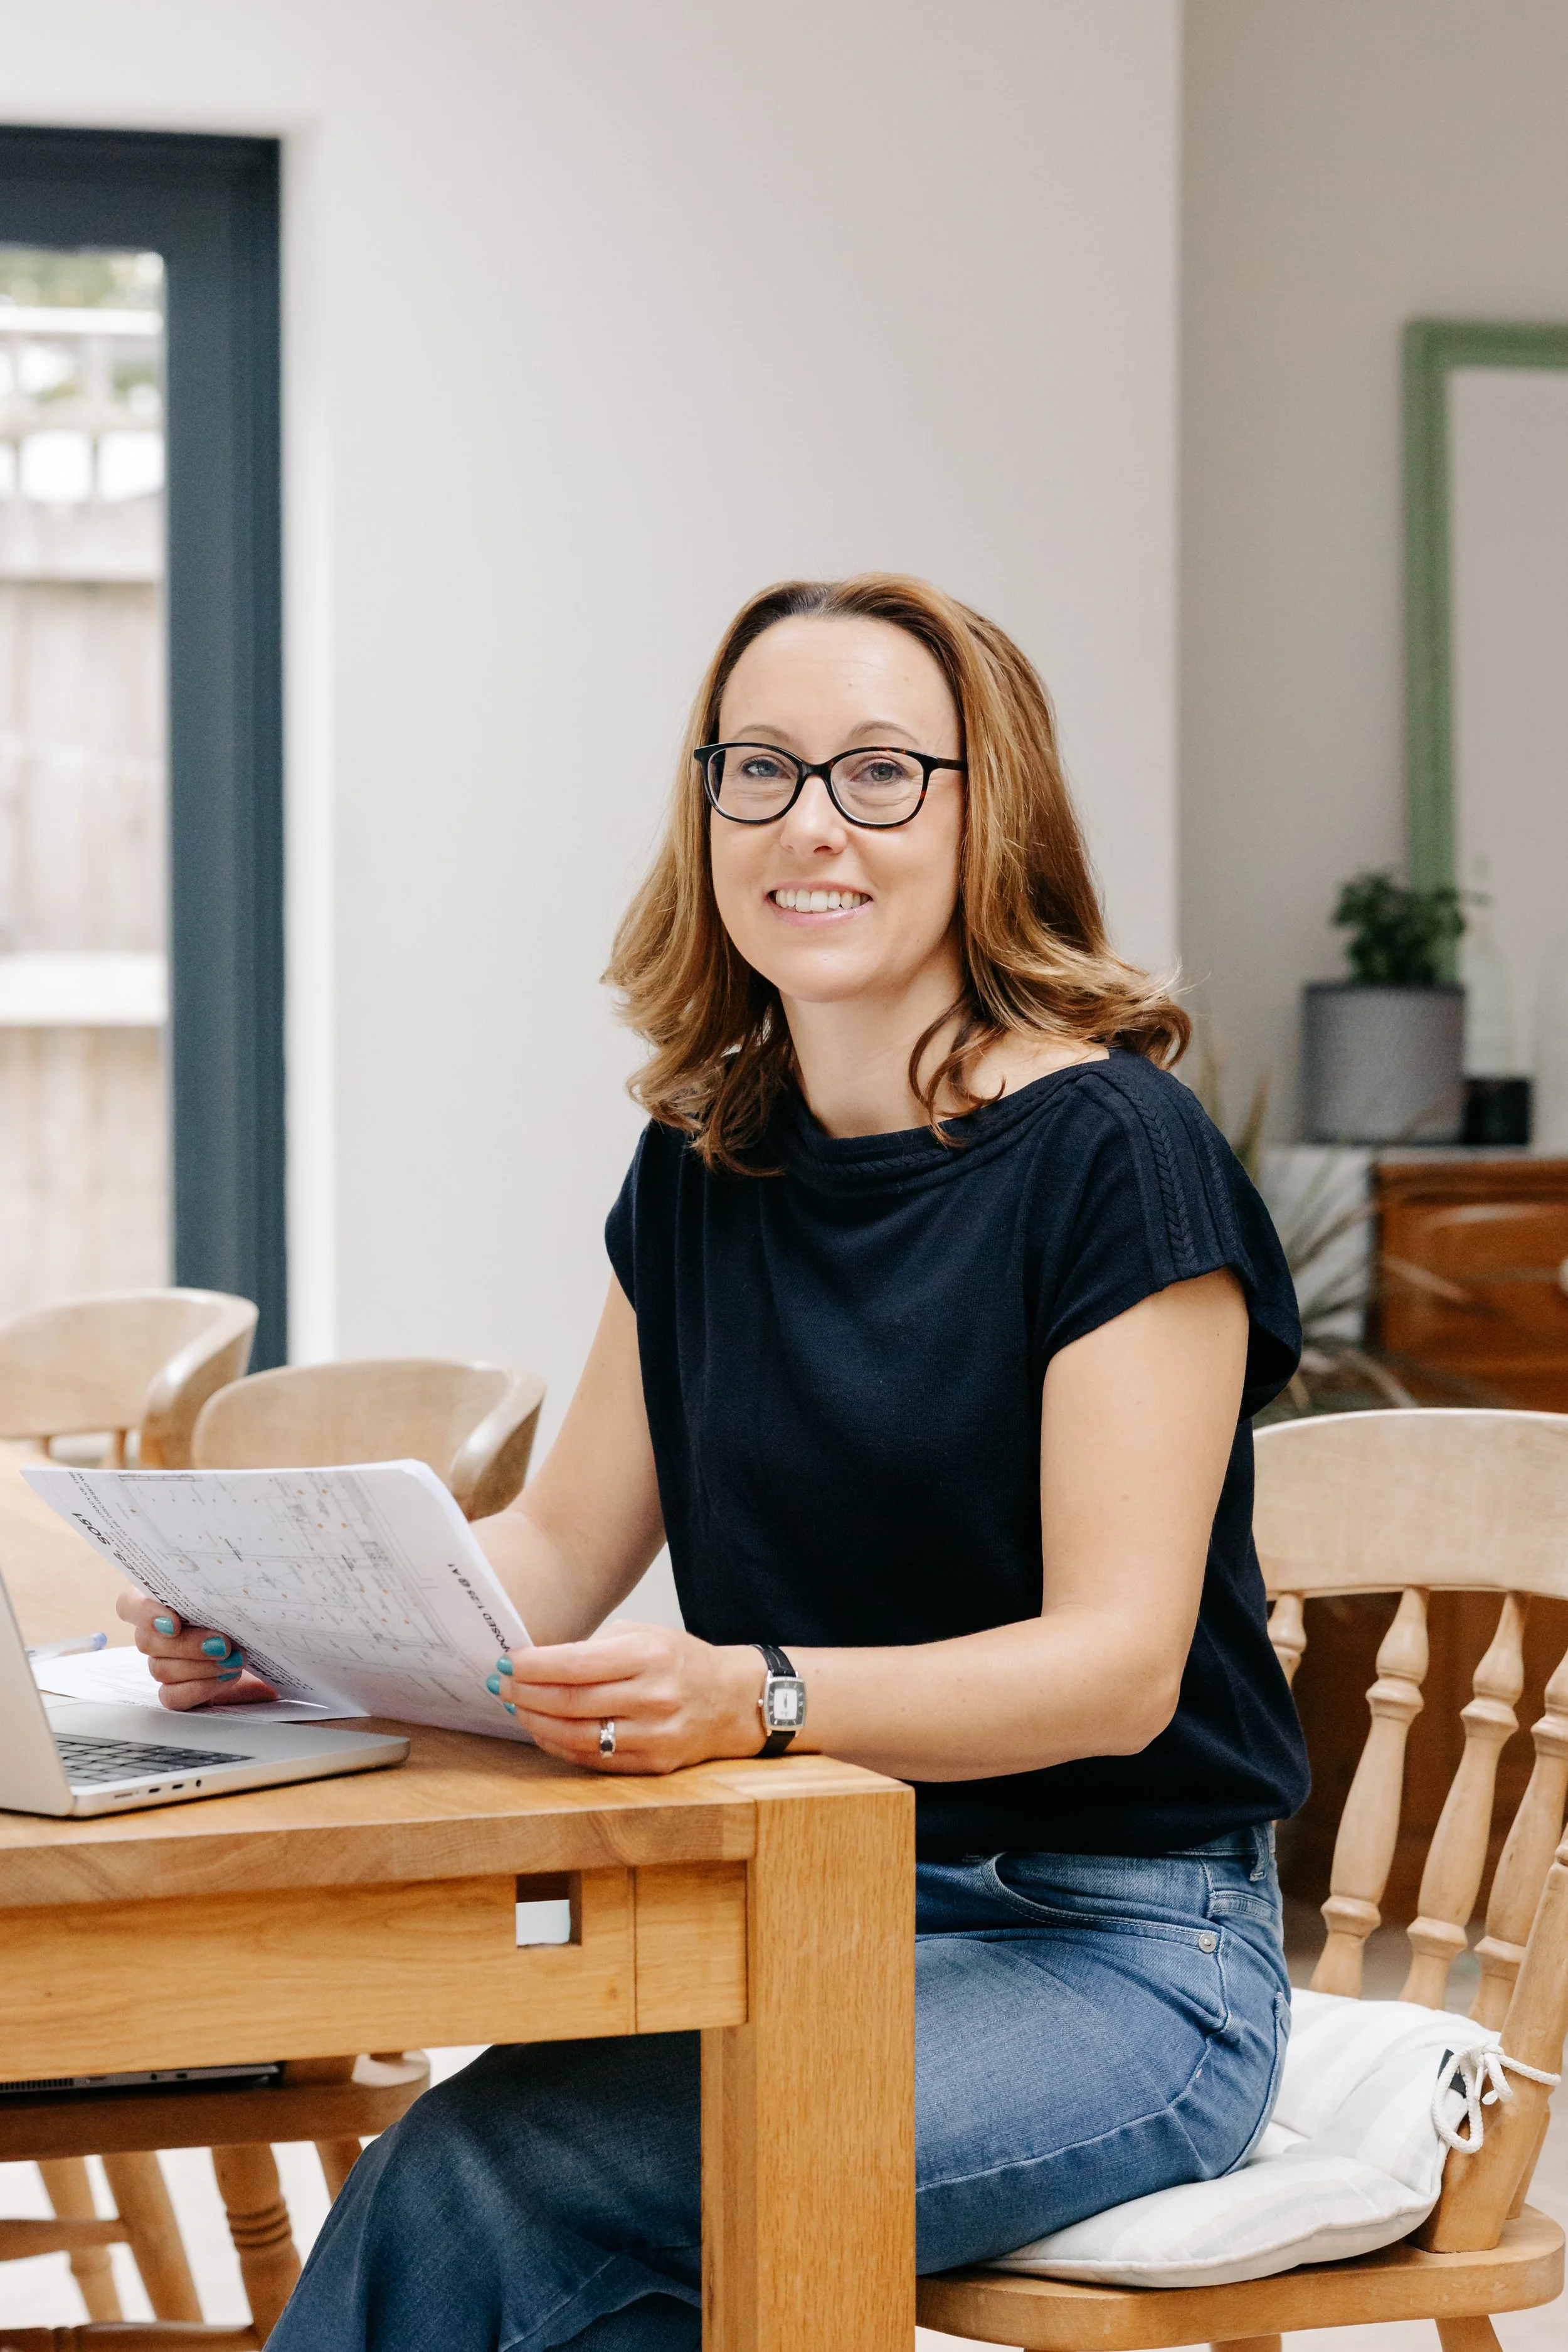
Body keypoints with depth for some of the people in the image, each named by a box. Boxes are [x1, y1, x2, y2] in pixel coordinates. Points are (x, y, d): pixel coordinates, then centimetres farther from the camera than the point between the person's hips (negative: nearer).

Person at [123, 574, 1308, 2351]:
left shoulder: (1108, 1153, -11)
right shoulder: (704, 1166, 10)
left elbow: (1119, 1662, -17)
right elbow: (560, 1548, 12)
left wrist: (761, 1696, -34)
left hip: (1111, 1950, -5)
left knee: (479, 2179, -25)